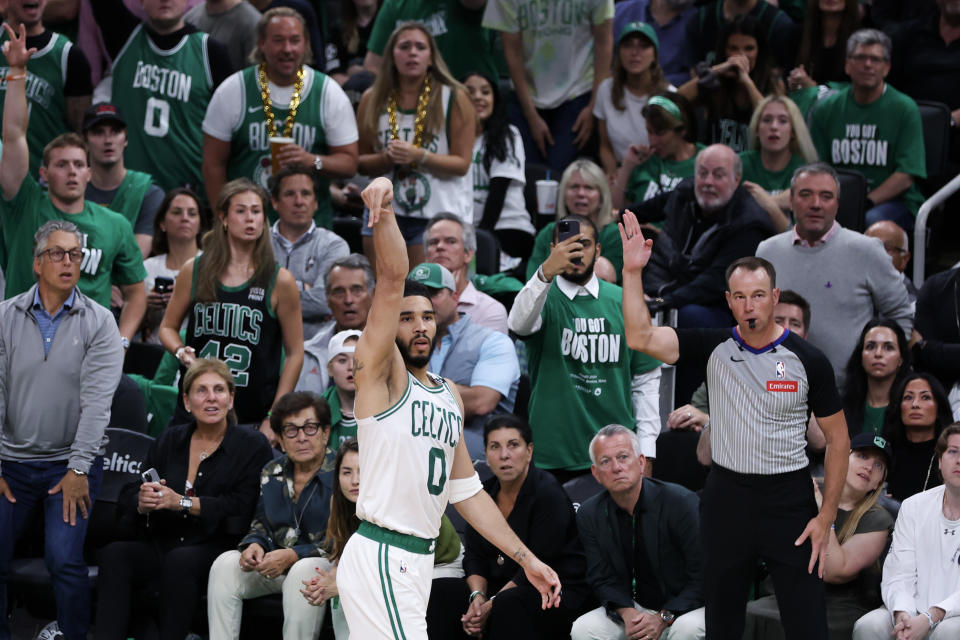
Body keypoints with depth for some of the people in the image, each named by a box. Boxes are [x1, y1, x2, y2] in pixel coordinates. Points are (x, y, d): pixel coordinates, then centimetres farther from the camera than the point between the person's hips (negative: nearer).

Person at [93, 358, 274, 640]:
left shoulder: (253, 446, 3)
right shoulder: (169, 441, 17)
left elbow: (241, 509, -10)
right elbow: (127, 498, 12)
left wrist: (182, 502, -16)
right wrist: (143, 502, -13)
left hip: (216, 549, -4)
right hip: (160, 547, 4)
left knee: (180, 561, -36)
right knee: (113, 553, -24)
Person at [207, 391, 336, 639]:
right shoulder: (272, 472, 10)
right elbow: (261, 524, 20)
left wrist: (293, 556, -24)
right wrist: (254, 544, -5)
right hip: (274, 563, 6)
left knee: (303, 572, -38)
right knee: (225, 564, -16)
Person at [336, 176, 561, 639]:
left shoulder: (449, 395, 18)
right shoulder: (380, 372, -3)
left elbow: (466, 491, 21)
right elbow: (392, 281, -19)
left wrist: (526, 559, 18)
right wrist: (385, 215, -33)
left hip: (418, 561, 8)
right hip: (381, 560, -8)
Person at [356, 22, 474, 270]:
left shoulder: (454, 99, -2)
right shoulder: (373, 100, 7)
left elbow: (462, 164, -6)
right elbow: (360, 162, 9)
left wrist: (419, 156, -20)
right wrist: (387, 159, -12)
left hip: (438, 215, -3)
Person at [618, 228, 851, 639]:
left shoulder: (808, 361, -5)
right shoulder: (713, 348, 0)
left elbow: (838, 440, 0)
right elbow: (640, 337, -10)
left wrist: (826, 517, -5)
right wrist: (632, 272, -19)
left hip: (789, 500, -2)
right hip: (725, 497, 2)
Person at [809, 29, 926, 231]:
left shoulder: (905, 108, 0)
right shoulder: (826, 108, 10)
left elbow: (906, 176, -7)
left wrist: (866, 202, -19)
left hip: (894, 201, -2)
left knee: (870, 221, -38)